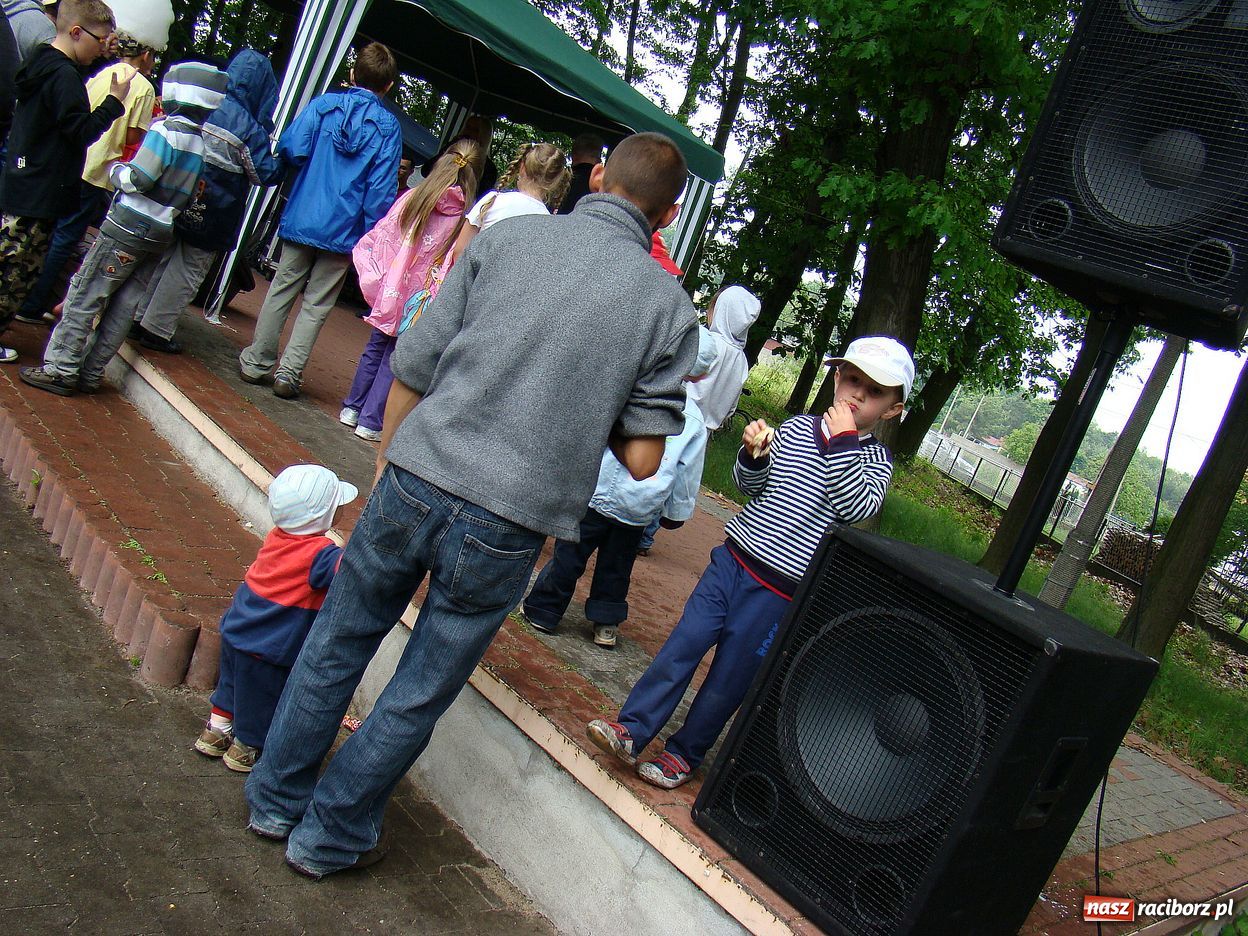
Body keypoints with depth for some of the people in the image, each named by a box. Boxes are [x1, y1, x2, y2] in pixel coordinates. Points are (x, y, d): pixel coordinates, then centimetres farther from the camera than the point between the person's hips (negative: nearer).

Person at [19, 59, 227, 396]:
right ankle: (91, 373, 16)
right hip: (160, 234, 8)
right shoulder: (201, 141, 11)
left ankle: (60, 369, 2)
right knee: (123, 305, 10)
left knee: (84, 295, 0)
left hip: (128, 227, -8)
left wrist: (116, 169, 2)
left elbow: (136, 179, -18)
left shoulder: (168, 129, -14)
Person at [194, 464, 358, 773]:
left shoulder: (277, 536, -4)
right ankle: (245, 749, 37)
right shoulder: (319, 553, -28)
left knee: (232, 687, 29)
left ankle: (215, 732, 48)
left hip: (236, 630, 7)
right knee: (261, 700, 17)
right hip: (268, 649, -7)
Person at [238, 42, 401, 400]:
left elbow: (292, 150, -10)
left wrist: (317, 165, 11)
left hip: (301, 219, 2)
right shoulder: (389, 126, -3)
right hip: (344, 230, -1)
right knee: (317, 304, 7)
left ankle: (256, 361, 20)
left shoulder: (323, 104, 0)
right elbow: (381, 190, -9)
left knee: (281, 291, 14)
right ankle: (288, 373, 7)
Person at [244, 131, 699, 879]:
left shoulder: (506, 237, 1)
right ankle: (329, 837, 35)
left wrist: (387, 462, 14)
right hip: (507, 527, -1)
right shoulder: (669, 306, -2)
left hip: (416, 481, 2)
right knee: (420, 695, 18)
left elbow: (412, 370, 1)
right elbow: (642, 458, -3)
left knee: (338, 643, 23)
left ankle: (277, 799, 40)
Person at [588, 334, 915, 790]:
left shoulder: (876, 459, -1)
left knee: (729, 677, 6)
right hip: (734, 558, 3)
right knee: (682, 645, 0)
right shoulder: (797, 428, 5)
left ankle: (685, 753, 25)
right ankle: (632, 730, 10)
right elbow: (751, 486, 9)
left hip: (779, 589, -3)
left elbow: (856, 506, -19)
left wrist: (841, 441, -19)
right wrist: (754, 455, -12)